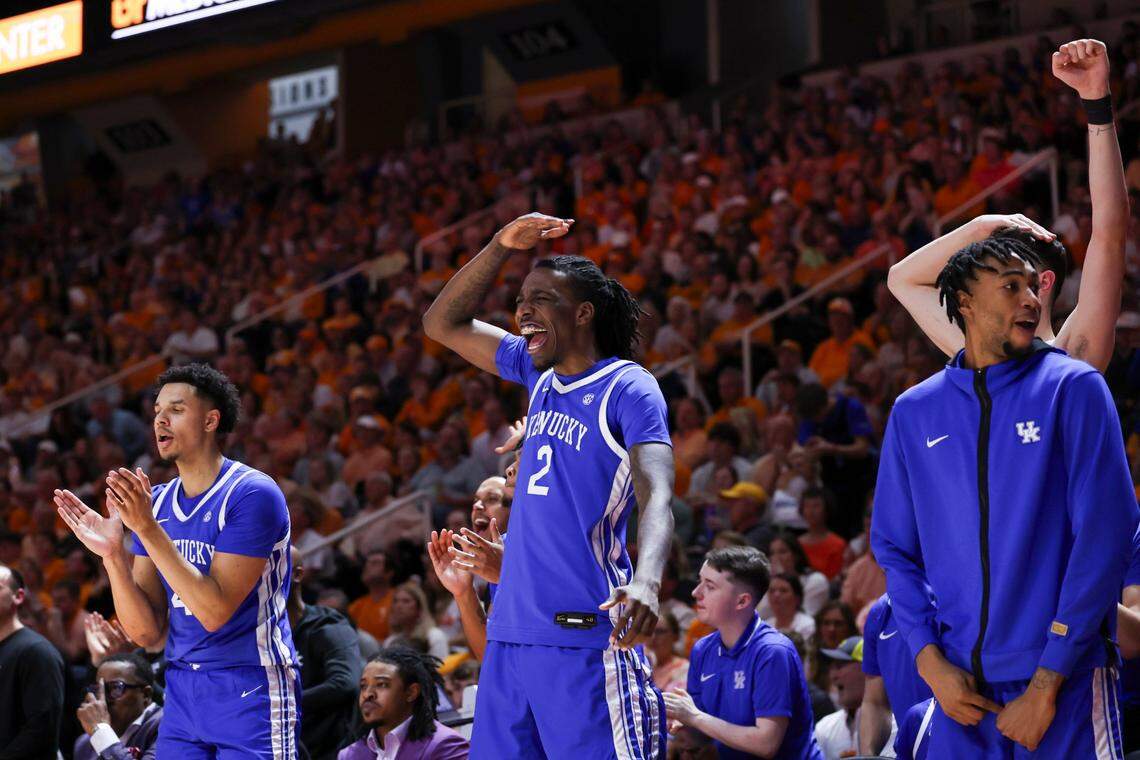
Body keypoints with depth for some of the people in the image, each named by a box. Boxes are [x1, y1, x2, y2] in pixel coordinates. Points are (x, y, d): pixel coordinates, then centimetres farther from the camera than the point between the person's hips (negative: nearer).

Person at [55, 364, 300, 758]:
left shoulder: (253, 495, -13)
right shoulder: (157, 503, 7)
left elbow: (214, 611, -21)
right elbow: (146, 632, 2)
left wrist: (146, 528, -24)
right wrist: (113, 554, -12)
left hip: (250, 692, -6)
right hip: (181, 692, 6)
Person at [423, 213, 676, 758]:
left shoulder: (628, 388, -7)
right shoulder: (539, 372, 15)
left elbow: (656, 499, -20)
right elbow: (442, 324, 25)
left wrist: (646, 581, -39)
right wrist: (502, 247, 12)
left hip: (585, 636, -8)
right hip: (511, 631, 8)